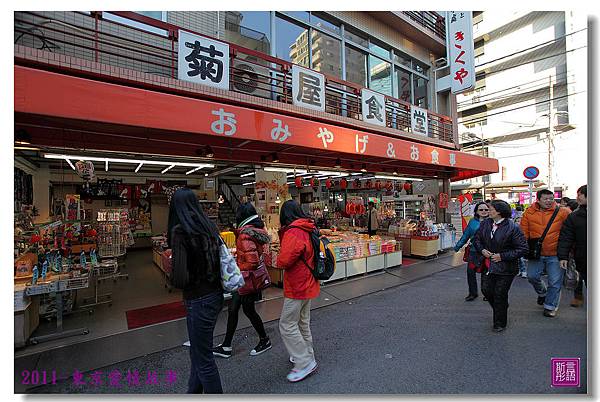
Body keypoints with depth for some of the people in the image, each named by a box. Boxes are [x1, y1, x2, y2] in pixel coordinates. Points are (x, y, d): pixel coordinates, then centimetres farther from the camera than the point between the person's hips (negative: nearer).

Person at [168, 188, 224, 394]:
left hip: (199, 300, -8)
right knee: (198, 350, 27)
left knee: (203, 357, 12)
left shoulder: (180, 231, -18)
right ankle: (193, 392, 48)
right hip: (215, 294, 8)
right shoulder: (208, 226, 1)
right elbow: (218, 258, 7)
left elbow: (180, 275, -22)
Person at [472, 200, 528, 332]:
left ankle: (500, 323, 25)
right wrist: (482, 250, -6)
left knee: (500, 295, 5)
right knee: (486, 290, 11)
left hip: (505, 268, -5)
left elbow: (523, 249, -14)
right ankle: (500, 310, 41)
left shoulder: (512, 227, -16)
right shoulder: (485, 224, 1)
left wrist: (502, 256, -16)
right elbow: (477, 239, 12)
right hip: (488, 265, 5)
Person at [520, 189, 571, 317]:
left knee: (555, 282, 5)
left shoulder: (562, 212, -6)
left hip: (555, 254, -1)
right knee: (532, 276, 4)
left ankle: (550, 306, 24)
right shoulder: (529, 213, -2)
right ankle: (542, 292, 37)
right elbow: (524, 233, 2)